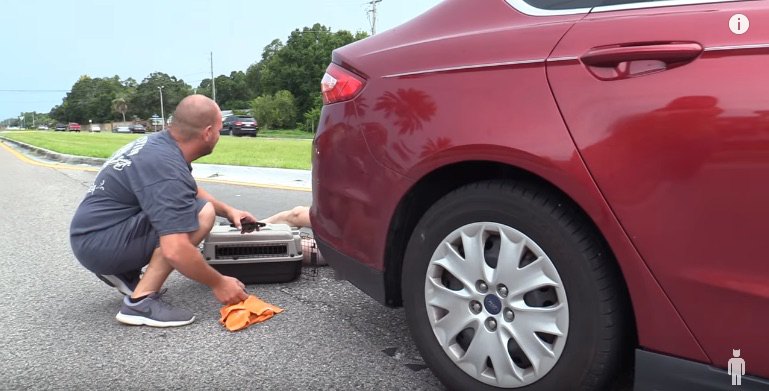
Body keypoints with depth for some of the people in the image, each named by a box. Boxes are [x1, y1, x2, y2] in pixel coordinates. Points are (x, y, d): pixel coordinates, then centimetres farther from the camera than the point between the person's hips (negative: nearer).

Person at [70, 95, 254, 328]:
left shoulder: (159, 143, 5)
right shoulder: (166, 167, -25)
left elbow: (189, 191, 26)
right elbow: (175, 251, -32)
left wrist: (228, 210, 22)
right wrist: (218, 284, -19)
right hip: (100, 244, -10)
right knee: (200, 214, -21)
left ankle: (124, 273, 12)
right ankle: (140, 302, -18)